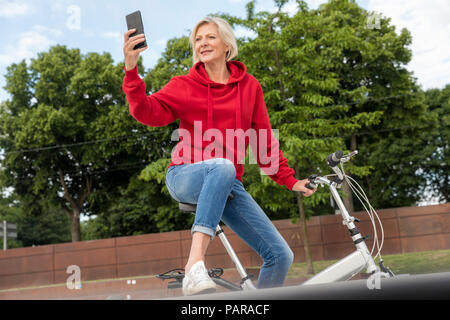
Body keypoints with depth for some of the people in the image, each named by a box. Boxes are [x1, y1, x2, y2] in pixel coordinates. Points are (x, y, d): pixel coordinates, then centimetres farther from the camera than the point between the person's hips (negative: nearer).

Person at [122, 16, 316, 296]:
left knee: (281, 256, -7)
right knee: (222, 165, -40)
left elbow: (265, 140, 13)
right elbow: (147, 113, -13)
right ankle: (195, 264, -43)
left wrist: (289, 180, 9)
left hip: (228, 186, 4)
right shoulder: (184, 86, 3)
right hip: (185, 178, -3)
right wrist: (131, 69, -26)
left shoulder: (249, 86, 9)